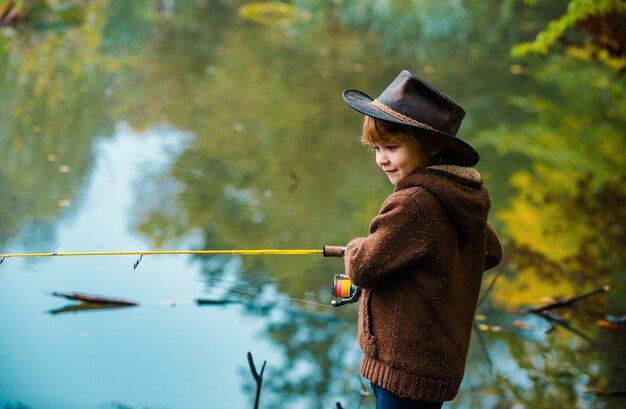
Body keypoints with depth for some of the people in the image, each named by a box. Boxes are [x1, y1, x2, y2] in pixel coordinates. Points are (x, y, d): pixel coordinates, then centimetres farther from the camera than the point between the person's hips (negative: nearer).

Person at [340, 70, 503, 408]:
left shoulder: (412, 204, -22)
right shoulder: (464, 199, 5)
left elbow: (363, 269, -18)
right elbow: (490, 253, 21)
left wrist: (354, 249, 4)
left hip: (404, 366, -9)